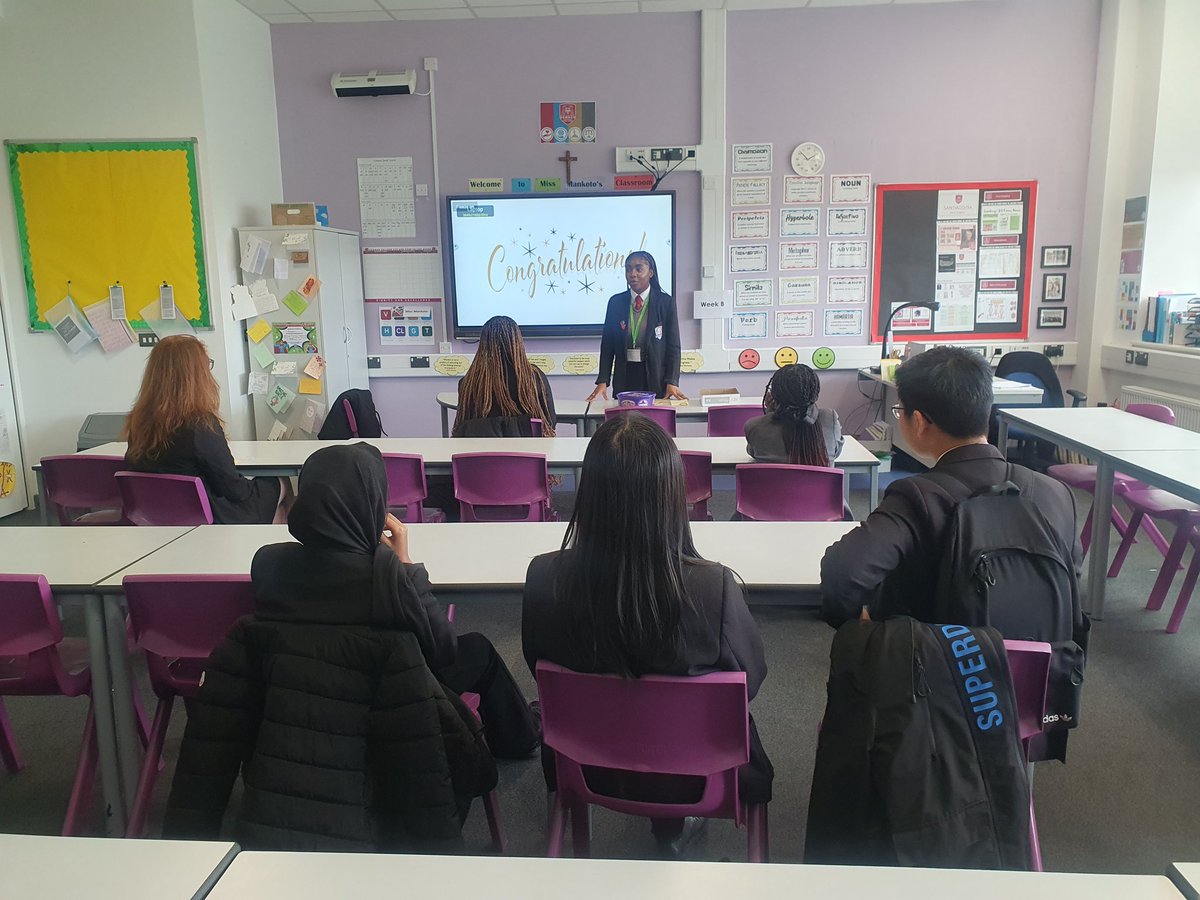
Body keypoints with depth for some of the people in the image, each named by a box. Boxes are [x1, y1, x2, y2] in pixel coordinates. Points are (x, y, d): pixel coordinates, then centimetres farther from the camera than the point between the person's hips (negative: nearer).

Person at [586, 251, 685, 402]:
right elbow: (607, 344, 5)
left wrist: (672, 382, -13)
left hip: (656, 378, -2)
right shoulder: (615, 302, 5)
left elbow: (673, 345, -3)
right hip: (624, 378, 2)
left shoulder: (666, 302, -1)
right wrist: (603, 381, -6)